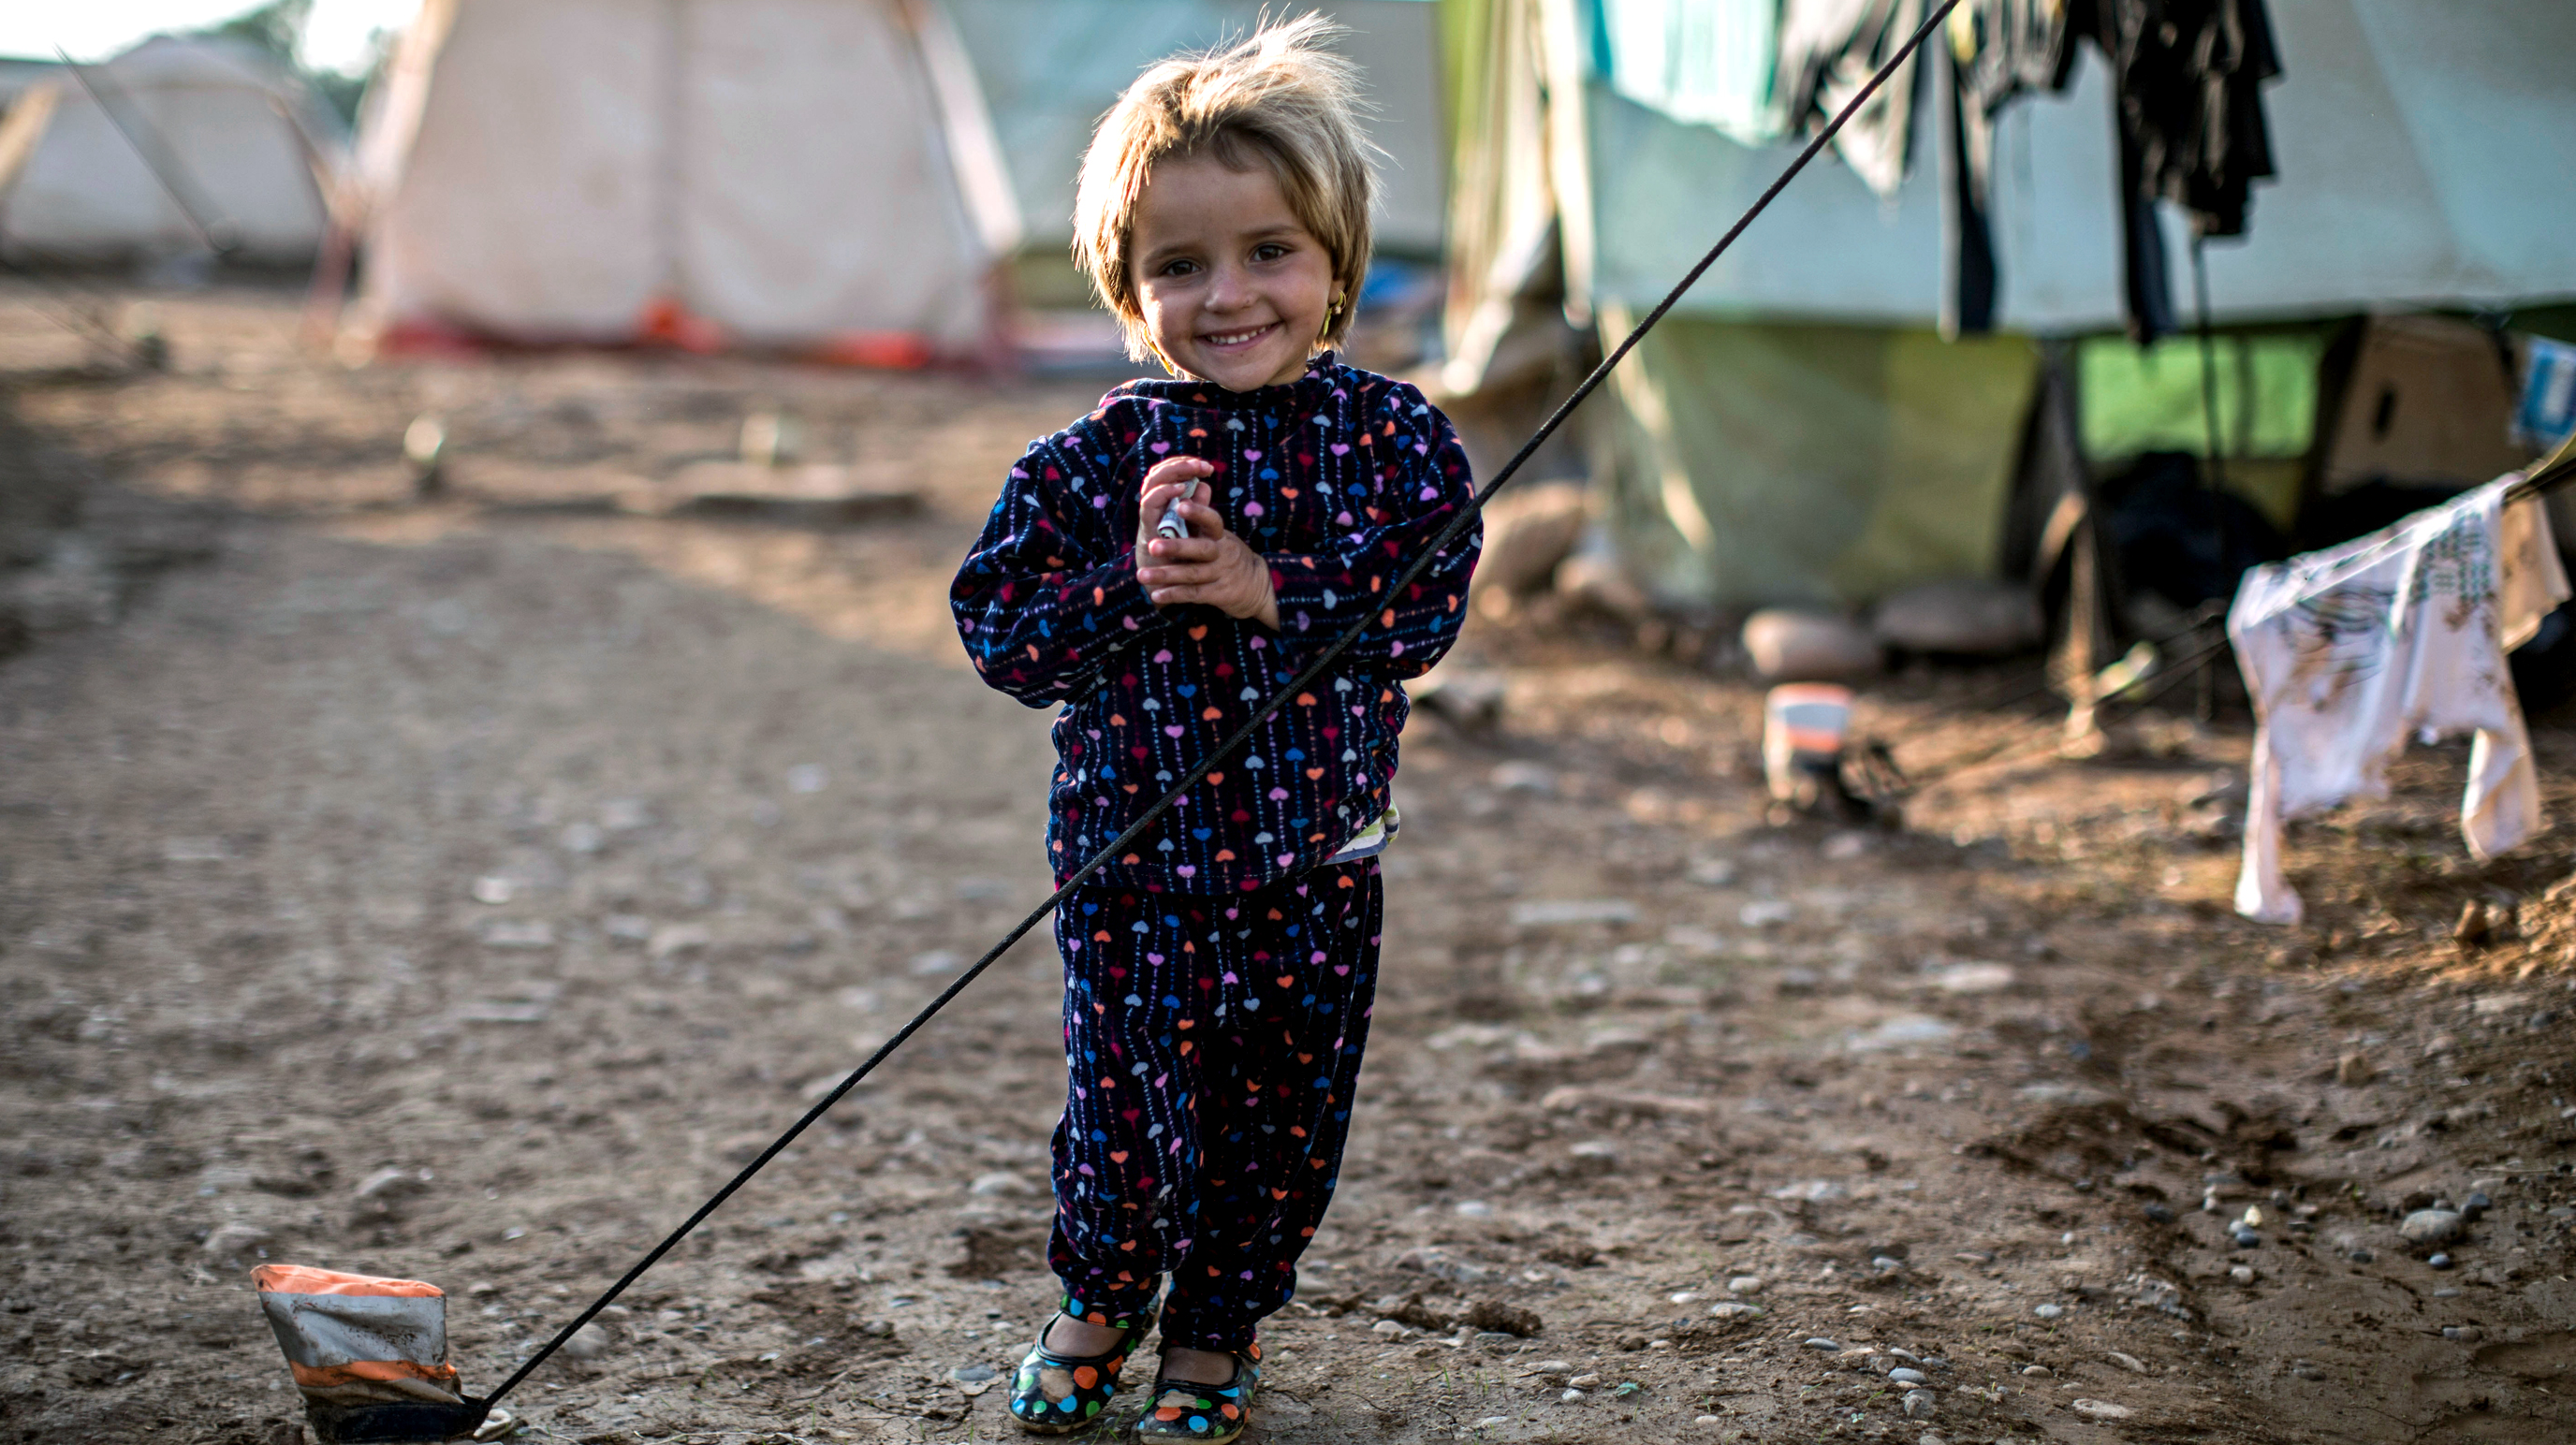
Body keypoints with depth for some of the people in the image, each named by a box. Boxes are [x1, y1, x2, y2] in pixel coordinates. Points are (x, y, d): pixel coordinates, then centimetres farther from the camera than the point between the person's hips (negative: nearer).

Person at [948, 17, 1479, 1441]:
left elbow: (1421, 613, -9)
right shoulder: (1096, 457, -6)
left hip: (1315, 861, 1)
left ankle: (1214, 1330, 34)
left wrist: (1267, 589, -21)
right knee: (1123, 1103, 8)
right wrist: (1129, 580, -22)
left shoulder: (1393, 438, -4)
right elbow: (997, 629, -7)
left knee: (1282, 1116, 12)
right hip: (1131, 859, -1)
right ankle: (1098, 1299, 36)